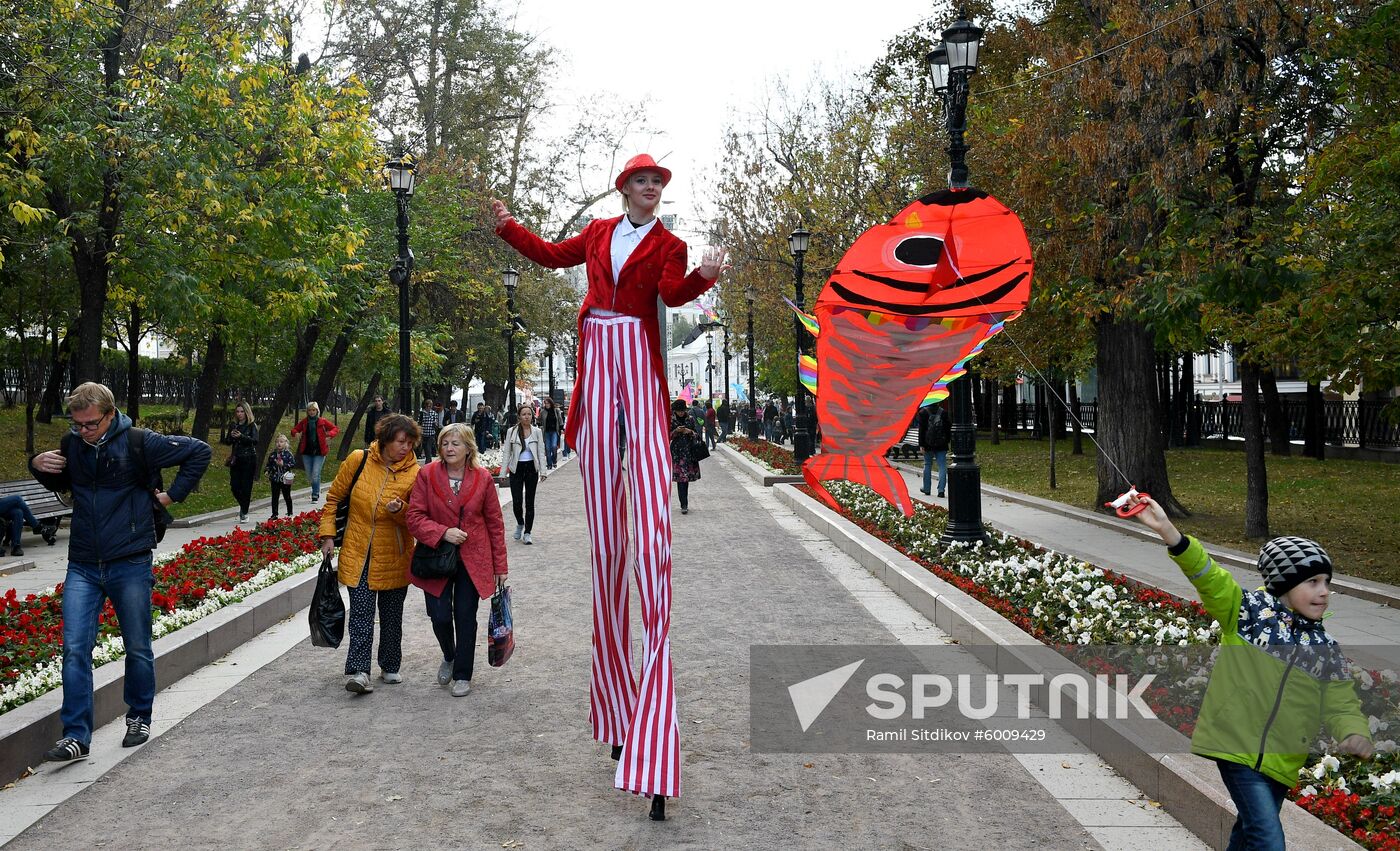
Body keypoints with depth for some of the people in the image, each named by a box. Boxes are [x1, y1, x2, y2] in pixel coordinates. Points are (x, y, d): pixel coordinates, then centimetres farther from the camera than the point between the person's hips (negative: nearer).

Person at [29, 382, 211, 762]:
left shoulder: (139, 443, -10)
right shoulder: (72, 446, 5)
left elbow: (199, 451, -3)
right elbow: (59, 483, 26)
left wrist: (173, 494, -3)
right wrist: (37, 465, 5)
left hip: (131, 566, -3)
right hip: (82, 567, 4)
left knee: (138, 649, 9)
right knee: (75, 649, -5)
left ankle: (139, 718, 28)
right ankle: (76, 735, 2)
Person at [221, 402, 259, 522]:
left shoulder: (252, 426, -1)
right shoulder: (233, 425, 12)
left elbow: (255, 441, -15)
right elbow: (228, 442, 9)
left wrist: (241, 436, -28)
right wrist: (228, 436, -13)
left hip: (249, 460, -4)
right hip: (235, 460, 4)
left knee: (246, 486, -4)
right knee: (234, 486, 1)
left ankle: (244, 512, 7)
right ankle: (243, 504, 28)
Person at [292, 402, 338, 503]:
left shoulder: (322, 421, -2)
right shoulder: (304, 421, 5)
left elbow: (336, 429, 0)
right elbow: (294, 429, 15)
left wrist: (329, 434, -20)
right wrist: (295, 433, -9)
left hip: (319, 452, -3)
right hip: (307, 452, 4)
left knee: (315, 474, -9)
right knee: (309, 475, 10)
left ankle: (315, 495, 0)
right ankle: (316, 489, 35)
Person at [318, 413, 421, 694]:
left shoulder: (414, 473, -8)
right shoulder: (358, 460, -6)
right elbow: (334, 497, 5)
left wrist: (400, 510, -23)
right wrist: (328, 535, 0)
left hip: (394, 557, 1)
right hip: (357, 554, -1)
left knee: (392, 614, 13)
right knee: (361, 612, -10)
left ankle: (390, 666, 28)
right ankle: (358, 671, -10)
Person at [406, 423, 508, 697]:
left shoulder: (483, 478, -3)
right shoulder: (427, 475, -5)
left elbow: (495, 523, 2)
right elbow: (415, 517, -5)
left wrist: (500, 565, 2)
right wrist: (443, 533, -20)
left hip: (472, 560, 0)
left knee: (465, 617, 1)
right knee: (439, 615, -1)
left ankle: (463, 675, 20)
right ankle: (449, 657, 32)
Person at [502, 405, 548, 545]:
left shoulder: (537, 432, 3)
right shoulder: (511, 431, 1)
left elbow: (541, 453, 3)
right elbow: (507, 452, 3)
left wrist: (543, 471, -5)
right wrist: (503, 470, -2)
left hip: (531, 468, 1)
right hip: (516, 469, -1)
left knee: (530, 502, 4)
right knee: (516, 501, -7)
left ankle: (527, 533, 12)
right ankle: (520, 524, 24)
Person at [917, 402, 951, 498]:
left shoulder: (923, 412, -4)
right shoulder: (944, 412, 1)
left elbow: (921, 429, -5)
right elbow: (948, 428, 5)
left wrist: (921, 444, -3)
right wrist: (946, 441, 15)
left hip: (928, 444, -1)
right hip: (941, 445, 1)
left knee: (927, 465, 13)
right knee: (942, 466, 1)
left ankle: (926, 488, 21)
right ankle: (941, 489, -8)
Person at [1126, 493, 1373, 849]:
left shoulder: (1328, 650, 8)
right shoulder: (1248, 610, -5)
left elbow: (1342, 707, 7)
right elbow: (1208, 576, -19)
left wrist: (1355, 734, -17)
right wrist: (1168, 531, -36)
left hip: (1281, 762, 5)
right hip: (1237, 745, -5)